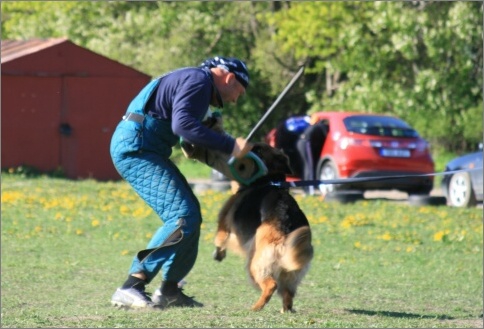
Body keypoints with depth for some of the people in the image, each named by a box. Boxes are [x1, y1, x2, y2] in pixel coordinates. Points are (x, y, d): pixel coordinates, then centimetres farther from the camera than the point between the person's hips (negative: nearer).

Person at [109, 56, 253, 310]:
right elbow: (182, 124, -25)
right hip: (135, 147, -11)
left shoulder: (196, 80, 23)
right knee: (183, 217, -16)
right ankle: (130, 288, -21)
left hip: (137, 148, 11)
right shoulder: (199, 80, -10)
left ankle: (169, 290, 20)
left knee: (191, 214, 16)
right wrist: (230, 145, -24)